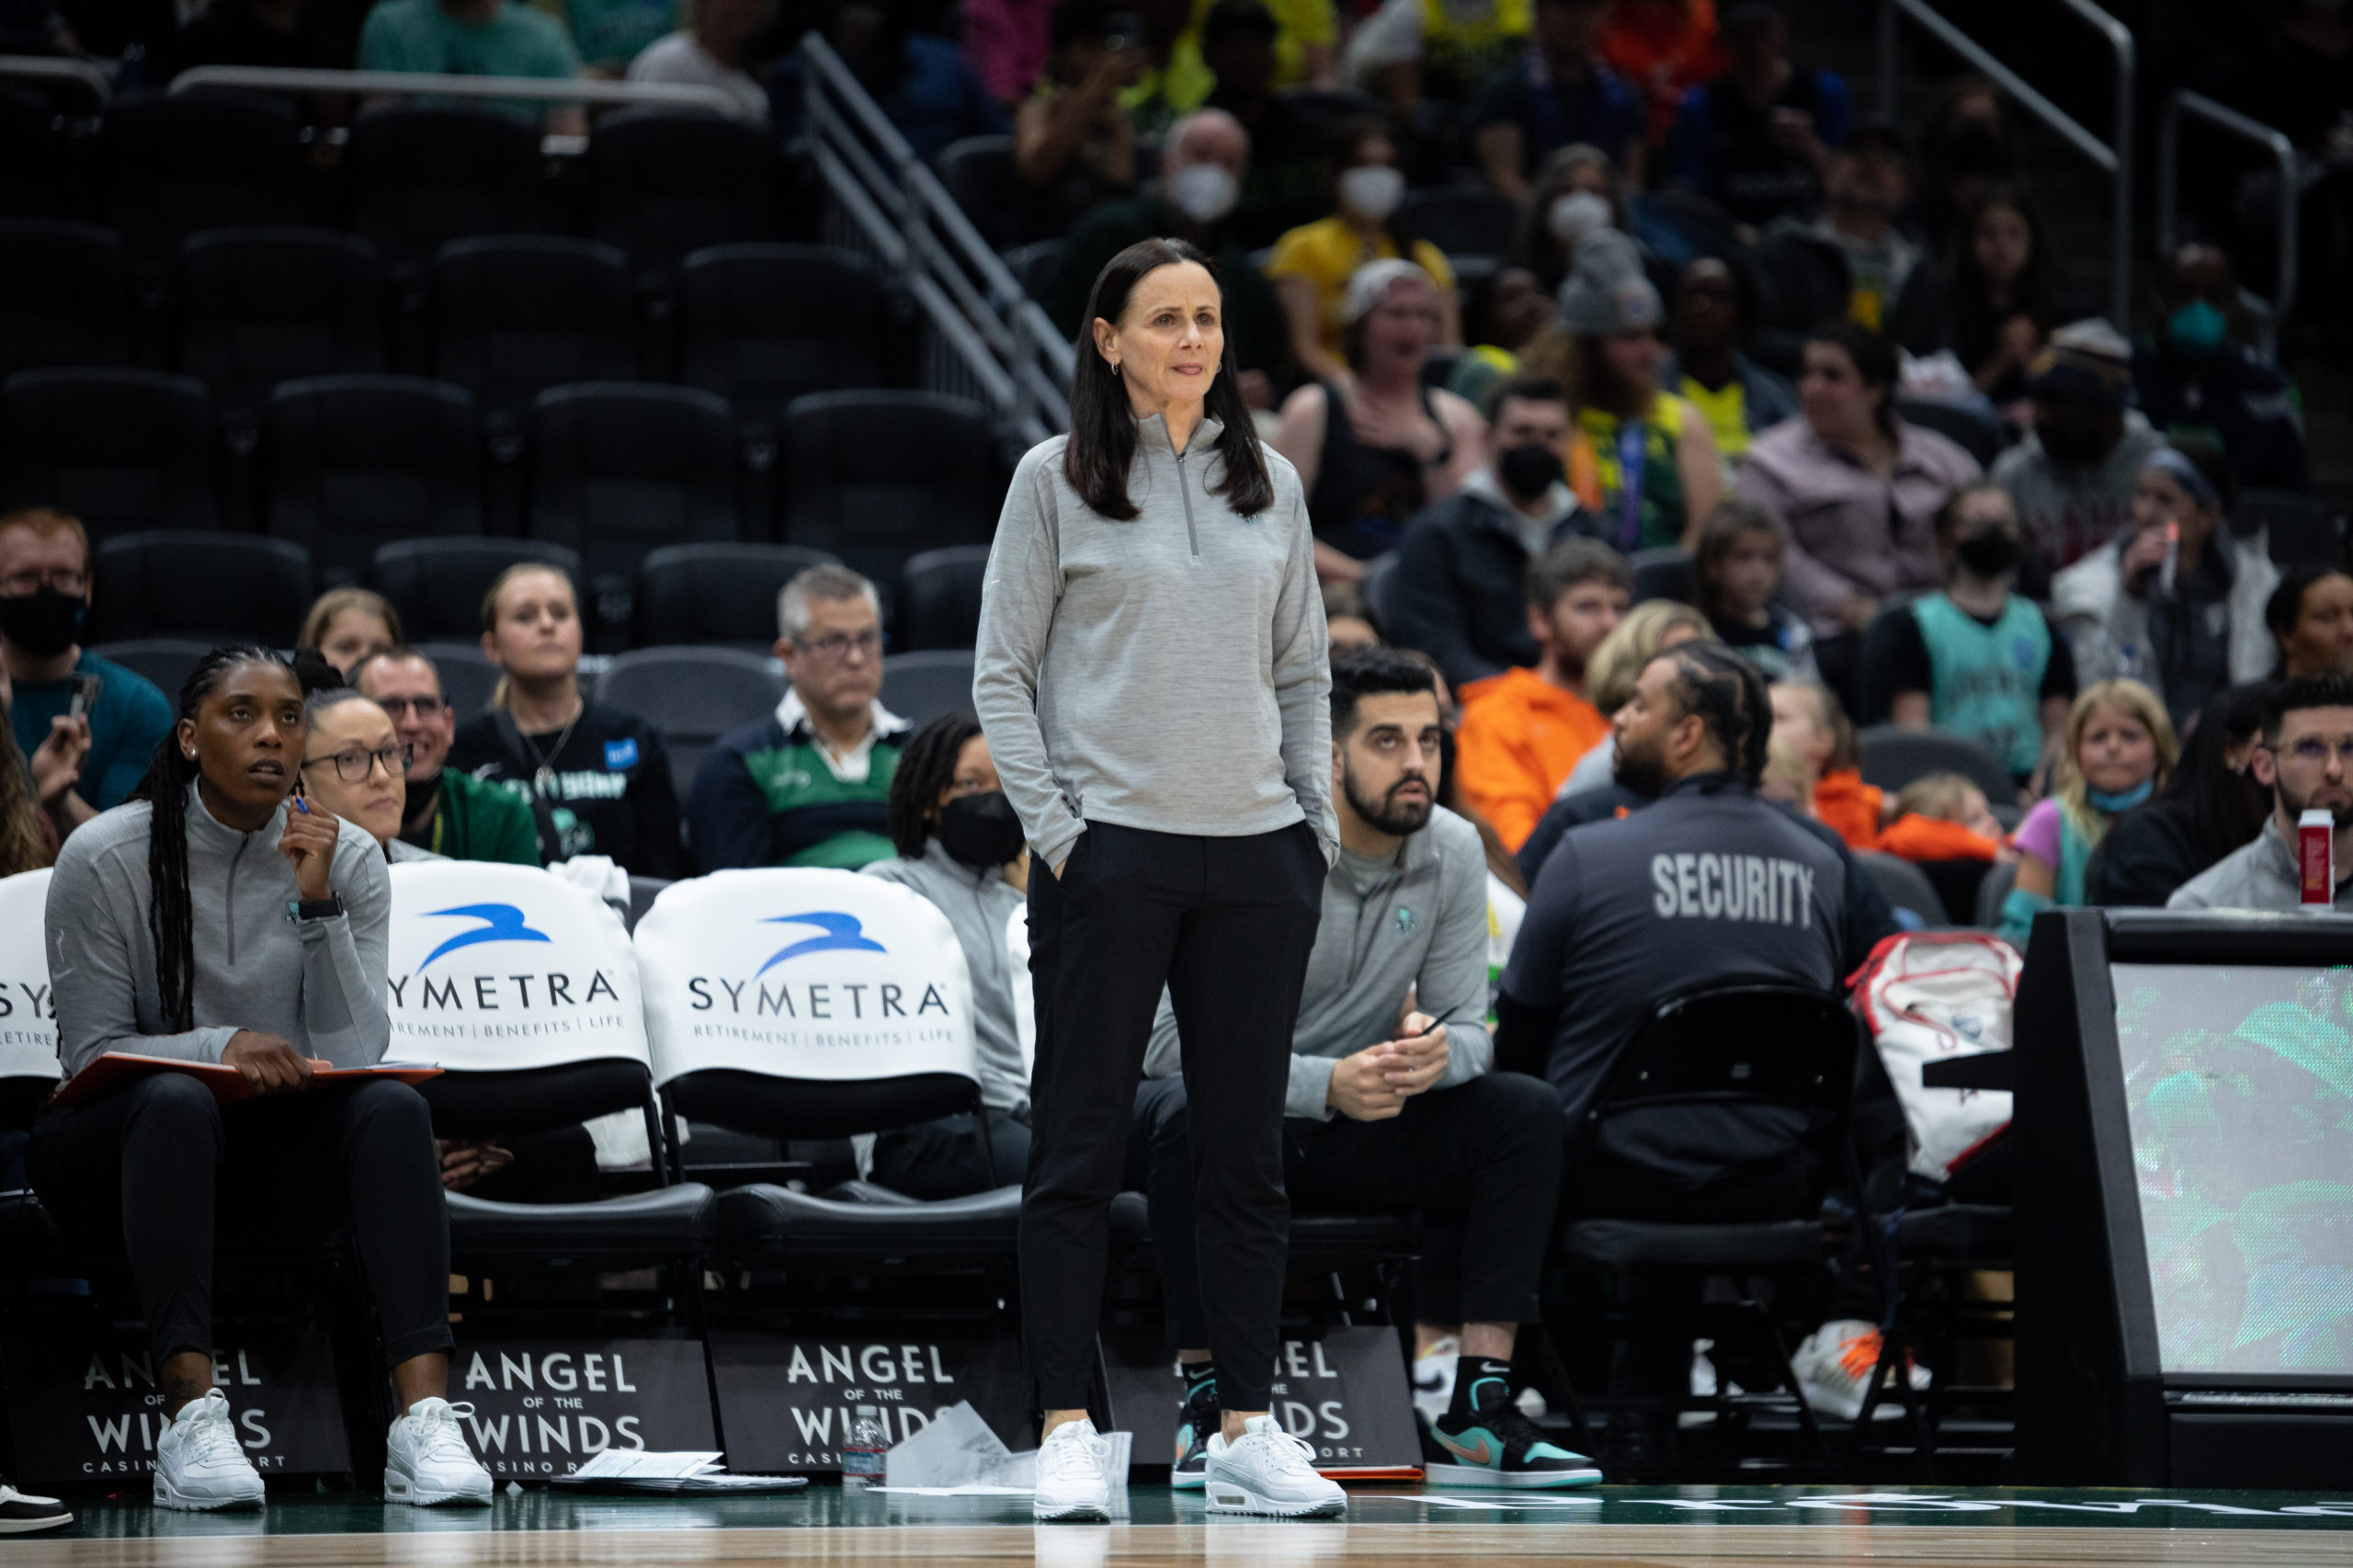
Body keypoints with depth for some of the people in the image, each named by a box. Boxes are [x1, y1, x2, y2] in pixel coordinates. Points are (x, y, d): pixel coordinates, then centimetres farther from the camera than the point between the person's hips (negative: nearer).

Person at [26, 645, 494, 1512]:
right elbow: (91, 1051, -10)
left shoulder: (350, 858, -1)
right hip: (116, 1140, -3)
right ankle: (189, 1412, -47)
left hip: (279, 1148, 3)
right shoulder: (104, 857, -9)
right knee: (177, 1100, -37)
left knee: (393, 1107, -28)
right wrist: (218, 1047, -27)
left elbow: (353, 1054, -8)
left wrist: (317, 905, -21)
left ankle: (425, 1411, -42)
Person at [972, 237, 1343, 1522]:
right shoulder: (1056, 480, 1)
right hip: (1111, 850, -4)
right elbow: (1002, 670, 0)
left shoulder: (1269, 485, 12)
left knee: (1246, 1151, 5)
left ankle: (1245, 1429, 10)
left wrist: (1318, 824, 8)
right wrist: (1052, 826, -8)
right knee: (1080, 1150, -2)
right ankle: (1067, 1432, 1)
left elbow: (1302, 671, 16)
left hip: (1257, 855, 4)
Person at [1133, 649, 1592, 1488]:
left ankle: (1477, 1409, -20)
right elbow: (1176, 1037, -26)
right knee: (1199, 1114, -40)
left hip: (1359, 1121, 5)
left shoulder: (1454, 852, -4)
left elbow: (1468, 1025, -4)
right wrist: (1327, 1084, -40)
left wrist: (1437, 1052, -31)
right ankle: (1207, 1403, -28)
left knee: (1526, 1115, -18)